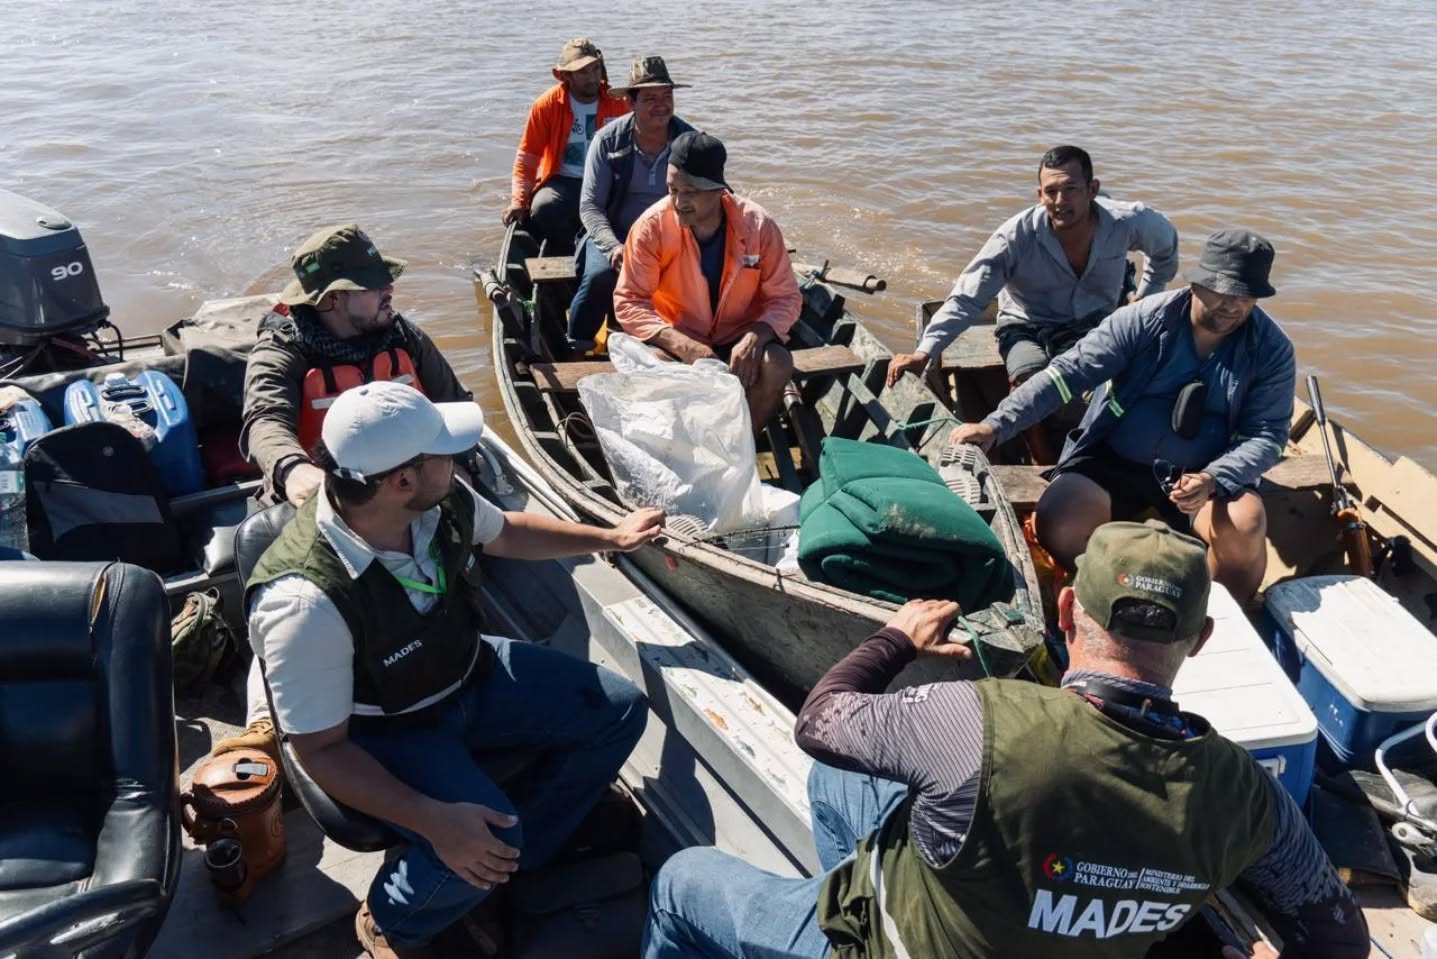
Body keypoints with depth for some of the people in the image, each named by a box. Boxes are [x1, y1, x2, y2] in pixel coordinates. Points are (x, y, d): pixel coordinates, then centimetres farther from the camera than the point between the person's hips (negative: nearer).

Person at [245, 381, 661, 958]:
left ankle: (517, 864, 17)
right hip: (382, 730, -6)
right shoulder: (306, 603, -37)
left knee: (618, 712, 1)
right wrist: (435, 821, -36)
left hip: (467, 673, 7)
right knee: (484, 841, -29)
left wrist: (609, 538, 12)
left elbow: (505, 533, 7)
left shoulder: (441, 500, -18)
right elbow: (320, 749, -26)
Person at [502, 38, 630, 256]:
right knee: (542, 208, -34)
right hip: (563, 182, -1)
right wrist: (519, 200, -10)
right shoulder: (547, 104, -2)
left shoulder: (618, 102, 2)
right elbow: (527, 156, 1)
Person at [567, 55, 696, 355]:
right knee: (601, 274, -33)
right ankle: (576, 349, -10)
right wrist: (613, 246, -25)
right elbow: (590, 205, -7)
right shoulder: (608, 140, -5)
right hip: (614, 234, -1)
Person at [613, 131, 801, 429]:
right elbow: (628, 301, -16)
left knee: (777, 366, -27)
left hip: (739, 336, 1)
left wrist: (756, 336, -29)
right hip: (676, 339, -1)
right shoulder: (651, 227, -18)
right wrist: (683, 345, -30)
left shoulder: (759, 225, -16)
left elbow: (786, 297, -7)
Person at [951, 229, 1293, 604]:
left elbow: (1267, 434, -6)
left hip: (1207, 472, 1)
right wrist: (996, 424, -27)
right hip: (1113, 460, 0)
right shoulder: (1144, 320, -11)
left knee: (1245, 526, -30)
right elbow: (1067, 373, -15)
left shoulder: (1272, 350, -6)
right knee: (1057, 522, -25)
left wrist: (1213, 479, -27)